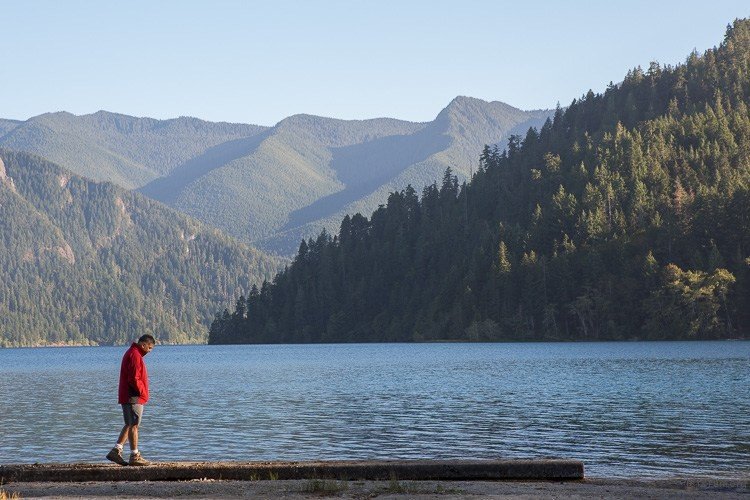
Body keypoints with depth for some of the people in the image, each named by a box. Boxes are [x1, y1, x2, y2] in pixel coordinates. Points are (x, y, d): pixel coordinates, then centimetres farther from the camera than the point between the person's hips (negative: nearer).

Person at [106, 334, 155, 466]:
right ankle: (135, 456, -2)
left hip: (126, 397, 10)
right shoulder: (135, 355, -16)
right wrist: (143, 393, -12)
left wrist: (142, 393, 14)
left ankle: (116, 451, 10)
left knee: (129, 425, 13)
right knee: (134, 426, -5)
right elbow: (134, 379, -23)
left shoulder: (131, 353, 18)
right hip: (134, 398, -10)